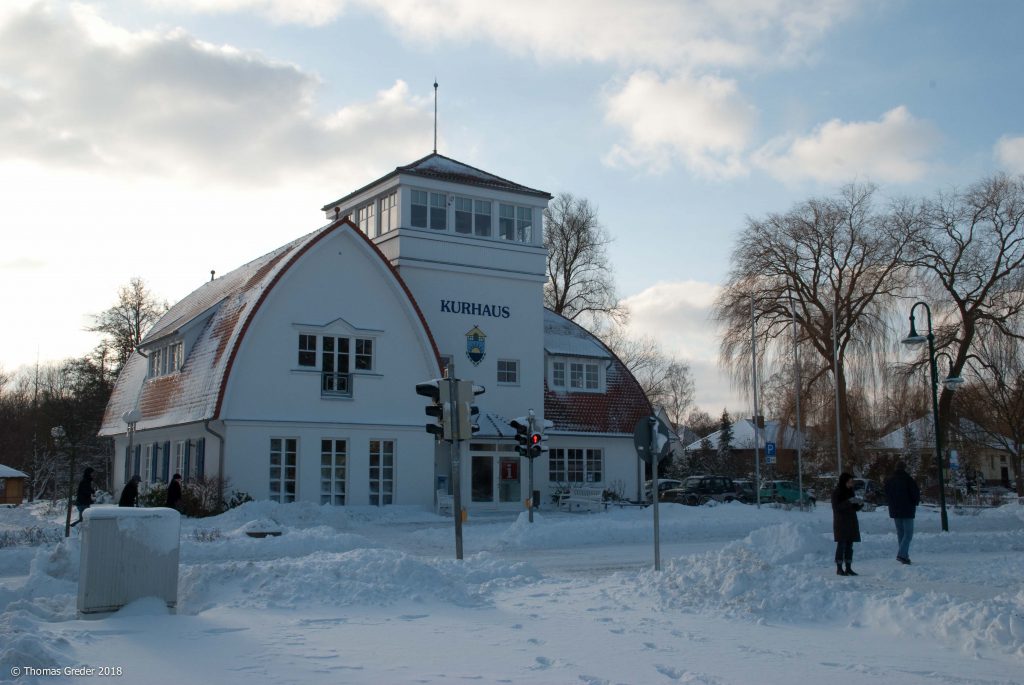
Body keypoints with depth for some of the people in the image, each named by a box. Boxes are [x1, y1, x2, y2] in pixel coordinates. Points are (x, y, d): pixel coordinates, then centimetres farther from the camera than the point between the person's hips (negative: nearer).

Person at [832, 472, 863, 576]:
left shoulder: (850, 491, 12)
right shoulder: (836, 492, -7)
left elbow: (855, 508, 15)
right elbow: (836, 507, -16)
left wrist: (860, 504, -7)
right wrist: (849, 501, -24)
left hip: (851, 523, 7)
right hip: (841, 523, -7)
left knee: (849, 545, 5)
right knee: (841, 545, -8)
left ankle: (848, 568, 8)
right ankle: (839, 568, -4)